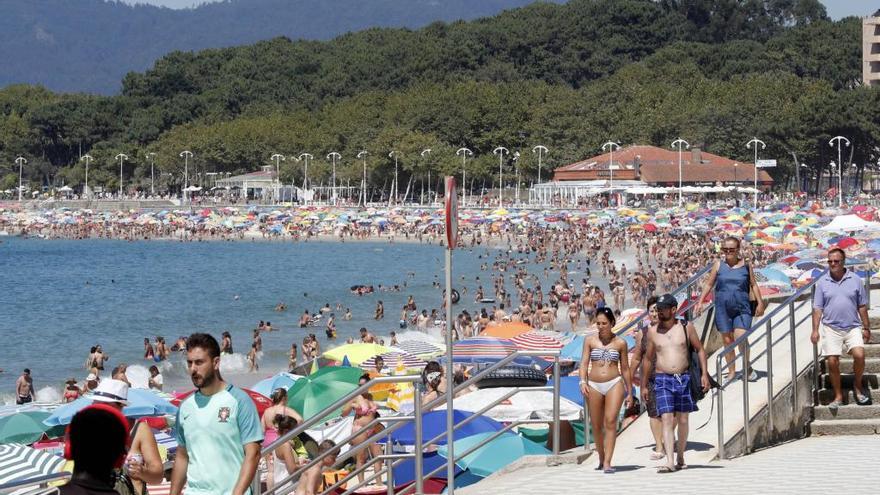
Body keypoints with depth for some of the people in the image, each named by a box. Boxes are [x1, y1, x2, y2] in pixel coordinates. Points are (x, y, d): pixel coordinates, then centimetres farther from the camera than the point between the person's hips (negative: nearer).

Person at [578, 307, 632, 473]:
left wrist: (629, 392, 12)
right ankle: (601, 458, 28)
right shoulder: (590, 341, 7)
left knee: (610, 421, -16)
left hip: (614, 384, -2)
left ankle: (607, 462, -20)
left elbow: (625, 368, 11)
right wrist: (583, 381, -13)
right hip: (594, 385, 2)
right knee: (596, 426, 7)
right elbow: (584, 362, 3)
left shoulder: (620, 343, 6)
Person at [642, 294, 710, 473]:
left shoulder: (686, 327, 2)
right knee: (667, 420, -12)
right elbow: (648, 359, 13)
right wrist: (644, 385, 14)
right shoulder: (653, 332, 6)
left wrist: (704, 373, -2)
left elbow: (700, 350, 8)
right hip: (662, 380, 0)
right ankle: (670, 462, -19)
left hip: (684, 379, 0)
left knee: (682, 421, 9)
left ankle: (680, 458, 26)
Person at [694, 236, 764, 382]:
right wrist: (700, 302, 3)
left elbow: (753, 284, 10)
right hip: (723, 308, 2)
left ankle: (747, 368, 9)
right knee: (727, 340, 6)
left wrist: (760, 303, 6)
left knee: (741, 337, -13)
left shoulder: (745, 265, 2)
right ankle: (731, 372, 18)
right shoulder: (719, 265, 3)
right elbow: (709, 284, 8)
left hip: (742, 308, -2)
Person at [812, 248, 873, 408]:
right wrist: (815, 330, -3)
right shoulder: (822, 282, 3)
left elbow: (862, 306, 8)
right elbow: (817, 308, 4)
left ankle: (857, 385, 6)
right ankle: (838, 396, 11)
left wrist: (866, 328, 7)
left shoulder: (855, 280, 3)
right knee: (832, 362, -2)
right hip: (831, 329, 1)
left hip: (852, 327, -1)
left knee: (859, 355, -19)